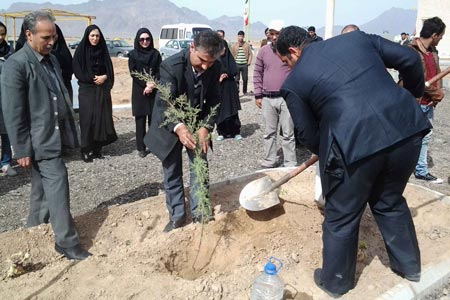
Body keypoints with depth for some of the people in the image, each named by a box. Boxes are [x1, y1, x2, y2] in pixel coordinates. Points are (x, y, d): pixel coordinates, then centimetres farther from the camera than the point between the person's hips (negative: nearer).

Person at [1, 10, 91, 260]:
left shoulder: (51, 59, 11)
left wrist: (69, 131, 16)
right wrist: (22, 150, -15)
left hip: (55, 136, 8)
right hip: (39, 140, -8)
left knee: (43, 189, 16)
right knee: (57, 186, -7)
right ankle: (68, 243, 3)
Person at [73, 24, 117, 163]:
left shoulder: (103, 50, 10)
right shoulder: (81, 50, -2)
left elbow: (110, 69, 10)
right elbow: (77, 71, -6)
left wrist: (104, 77, -9)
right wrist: (93, 79, -12)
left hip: (102, 89, 4)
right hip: (87, 90, -4)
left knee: (102, 117, 0)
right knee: (88, 119, -7)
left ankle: (97, 148, 8)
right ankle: (86, 150, 0)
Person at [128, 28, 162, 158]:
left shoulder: (156, 53, 6)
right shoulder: (133, 54, 2)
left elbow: (159, 72, 2)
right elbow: (133, 73, -4)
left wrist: (152, 84, -14)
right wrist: (146, 84, -15)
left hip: (154, 91, 1)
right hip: (139, 91, -1)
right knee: (140, 119, 0)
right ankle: (141, 148, 6)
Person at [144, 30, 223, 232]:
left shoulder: (215, 68, -16)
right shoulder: (171, 66, -30)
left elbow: (214, 100, -8)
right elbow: (163, 104, -35)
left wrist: (206, 127, -24)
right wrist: (178, 127, -53)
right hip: (170, 126, -3)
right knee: (172, 172, 5)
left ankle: (198, 212, 24)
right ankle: (177, 215, 21)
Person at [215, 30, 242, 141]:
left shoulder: (229, 57, 4)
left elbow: (234, 70, -2)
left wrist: (226, 74, -16)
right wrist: (218, 77, -16)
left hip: (229, 87, 1)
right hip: (217, 87, 0)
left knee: (232, 109, 2)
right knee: (219, 110, 1)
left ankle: (235, 132, 10)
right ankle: (221, 132, 12)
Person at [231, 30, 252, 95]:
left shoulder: (247, 45, 5)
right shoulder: (234, 45, 5)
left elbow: (250, 54, 7)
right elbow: (232, 55, 8)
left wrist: (249, 62, -3)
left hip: (244, 65, 1)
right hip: (236, 64, -1)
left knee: (245, 79, 7)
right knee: (236, 79, -2)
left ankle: (245, 91, 22)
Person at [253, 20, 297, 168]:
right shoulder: (263, 51, 7)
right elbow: (257, 73, 11)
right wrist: (258, 95, 6)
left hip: (286, 98, -3)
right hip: (267, 99, 3)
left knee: (288, 134, 3)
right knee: (269, 133, 11)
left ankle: (290, 164, 11)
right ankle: (269, 161, 22)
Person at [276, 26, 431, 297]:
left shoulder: (294, 82, 5)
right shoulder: (357, 37, 15)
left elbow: (309, 135, 9)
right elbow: (409, 58, 14)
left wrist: (330, 154, 29)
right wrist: (414, 91, 33)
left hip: (355, 145, -5)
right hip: (406, 129, 6)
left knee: (341, 218, 17)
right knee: (390, 202, 29)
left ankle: (335, 281, 36)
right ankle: (409, 265, 48)